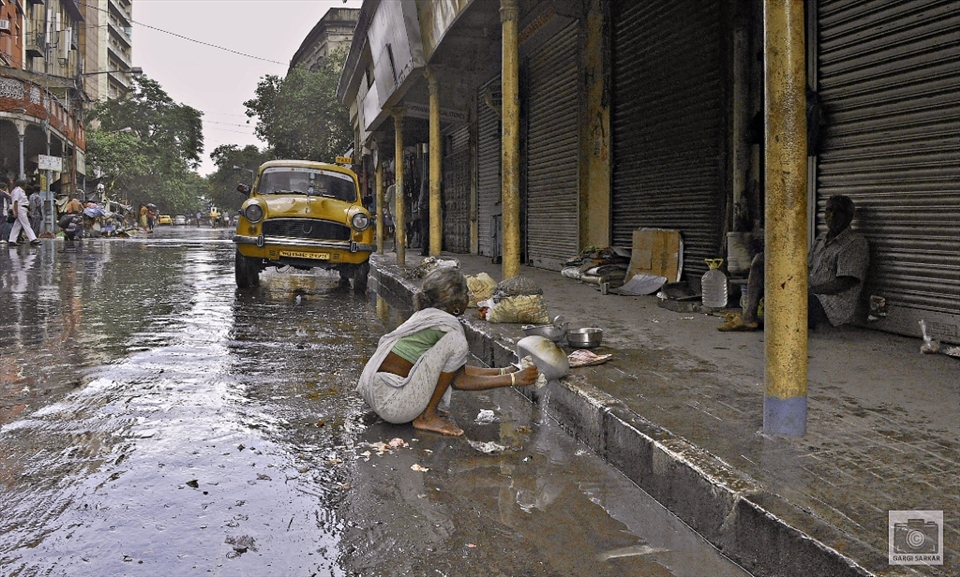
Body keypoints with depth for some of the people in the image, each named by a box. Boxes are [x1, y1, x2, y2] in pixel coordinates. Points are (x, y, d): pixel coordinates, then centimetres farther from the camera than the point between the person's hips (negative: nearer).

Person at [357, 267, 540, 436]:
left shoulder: (427, 315, 14)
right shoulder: (446, 324, -13)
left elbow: (458, 370, 21)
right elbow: (460, 380, -9)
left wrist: (503, 372, 17)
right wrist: (513, 379, -6)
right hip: (392, 404, -10)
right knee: (455, 341, -18)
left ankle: (424, 408, 9)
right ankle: (427, 417, -9)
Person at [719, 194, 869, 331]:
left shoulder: (856, 244, -5)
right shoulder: (822, 239, 21)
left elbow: (844, 284, -16)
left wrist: (808, 289, -18)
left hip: (831, 308, -9)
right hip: (811, 297, 9)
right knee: (761, 260, 1)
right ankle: (749, 316, -16)